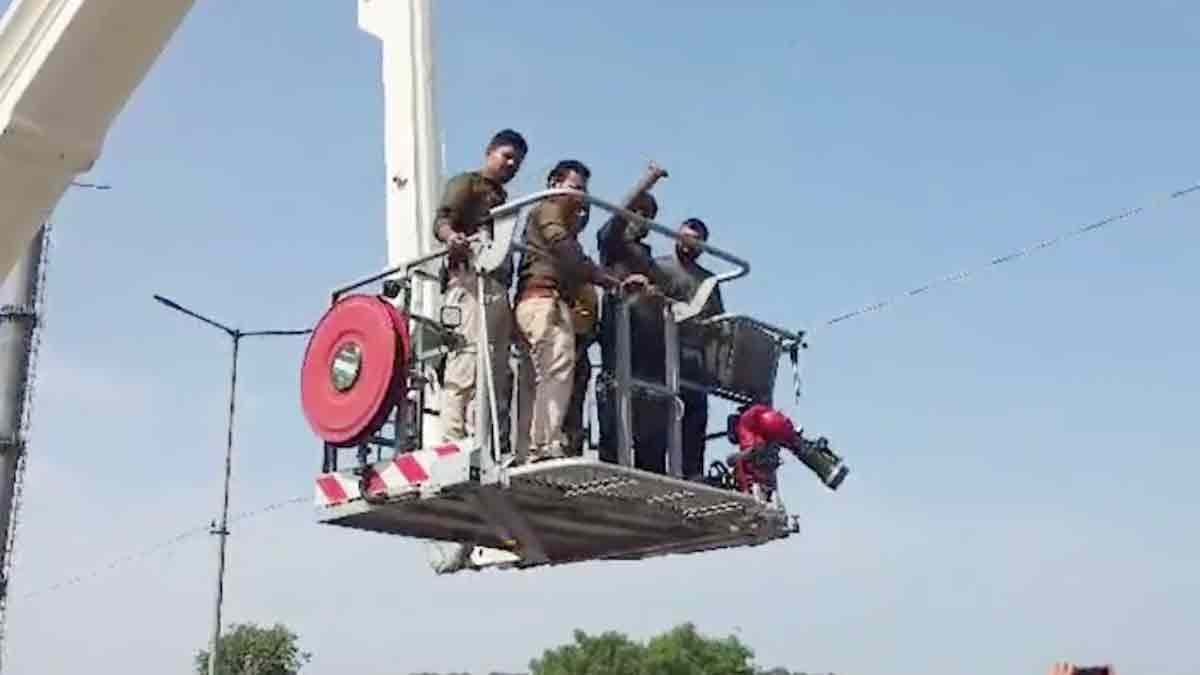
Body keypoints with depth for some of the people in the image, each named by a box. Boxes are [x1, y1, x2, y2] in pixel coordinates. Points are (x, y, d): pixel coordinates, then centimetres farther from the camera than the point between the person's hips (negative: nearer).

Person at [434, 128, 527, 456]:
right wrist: (451, 237, -31)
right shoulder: (466, 183, 10)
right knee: (467, 361, -19)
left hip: (498, 287, 9)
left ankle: (497, 445, 3)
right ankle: (452, 440, -26)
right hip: (470, 279, -9)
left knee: (498, 371, 4)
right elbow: (441, 221, -6)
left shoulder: (502, 199, 32)